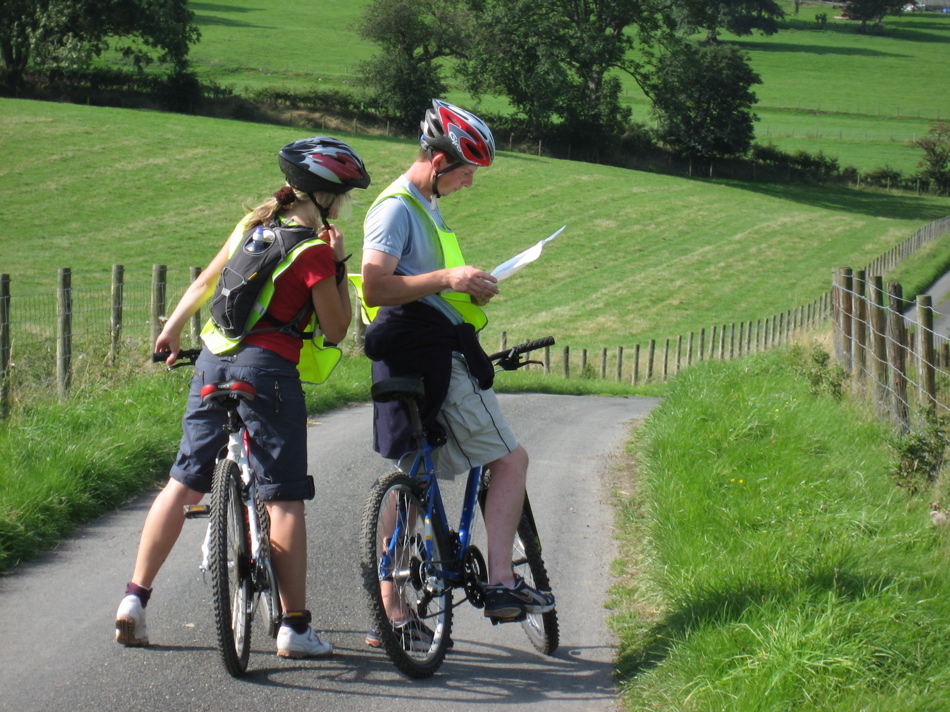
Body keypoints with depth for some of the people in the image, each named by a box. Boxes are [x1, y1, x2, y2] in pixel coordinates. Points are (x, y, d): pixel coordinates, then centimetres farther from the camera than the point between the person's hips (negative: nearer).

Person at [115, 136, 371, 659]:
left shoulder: (254, 224, 10)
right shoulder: (314, 251, -11)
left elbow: (203, 284, 20)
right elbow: (337, 328, -5)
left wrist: (171, 332, 33)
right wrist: (340, 265, 0)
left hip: (215, 360, 7)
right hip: (268, 369, -7)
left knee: (184, 482, 11)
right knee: (284, 498, -1)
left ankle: (135, 598, 9)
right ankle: (295, 627, 0)